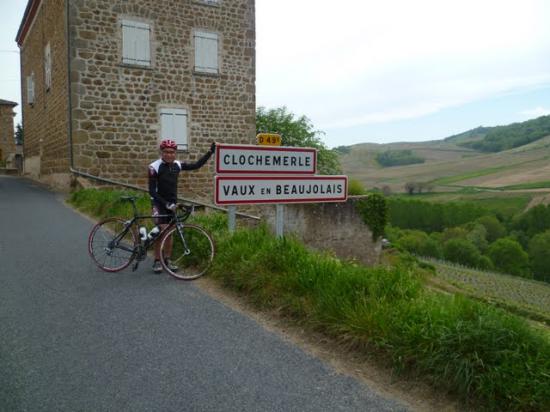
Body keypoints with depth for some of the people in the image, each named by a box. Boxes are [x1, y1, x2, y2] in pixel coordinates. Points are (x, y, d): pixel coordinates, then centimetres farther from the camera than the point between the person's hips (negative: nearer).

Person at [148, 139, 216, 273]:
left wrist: (210, 152, -3)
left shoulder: (177, 165, 0)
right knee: (161, 231, -13)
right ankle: (157, 261, -2)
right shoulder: (155, 167, -14)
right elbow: (152, 190, -16)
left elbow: (196, 165, 3)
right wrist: (165, 203, -24)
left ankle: (168, 260, 18)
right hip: (159, 203, -5)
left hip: (172, 202, 5)